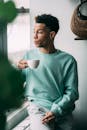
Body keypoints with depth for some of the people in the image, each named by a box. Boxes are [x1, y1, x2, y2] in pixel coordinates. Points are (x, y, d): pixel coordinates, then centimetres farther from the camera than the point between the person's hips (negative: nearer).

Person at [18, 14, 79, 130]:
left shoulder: (67, 60, 0)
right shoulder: (29, 55, 6)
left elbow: (72, 91, -2)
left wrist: (57, 110, -15)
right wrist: (18, 70, -10)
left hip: (62, 110, 1)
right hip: (38, 107, 0)